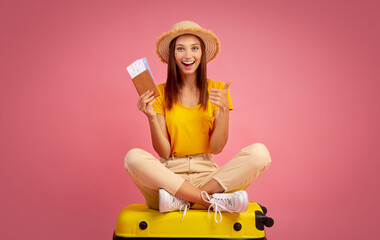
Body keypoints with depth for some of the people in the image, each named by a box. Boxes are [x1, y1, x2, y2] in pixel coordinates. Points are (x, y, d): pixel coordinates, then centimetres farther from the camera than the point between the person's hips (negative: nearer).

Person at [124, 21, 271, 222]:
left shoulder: (217, 91, 6)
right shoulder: (160, 93, 4)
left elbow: (217, 148, -1)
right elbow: (163, 153, -2)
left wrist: (224, 109, -15)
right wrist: (151, 117, -17)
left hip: (207, 175, 1)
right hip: (170, 174, 0)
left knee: (259, 153, -24)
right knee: (133, 157, -31)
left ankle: (179, 200, -23)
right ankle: (215, 201, -26)